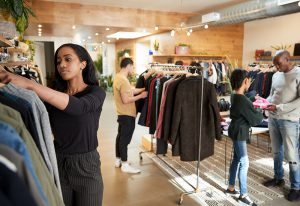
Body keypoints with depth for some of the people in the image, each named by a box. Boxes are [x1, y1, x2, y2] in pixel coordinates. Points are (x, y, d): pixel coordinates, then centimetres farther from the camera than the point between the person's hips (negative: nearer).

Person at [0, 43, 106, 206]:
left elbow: (78, 107, -32)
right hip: (57, 163, 3)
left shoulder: (96, 92, -9)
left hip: (85, 165, -3)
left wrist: (30, 84, -38)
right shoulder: (54, 91, 2)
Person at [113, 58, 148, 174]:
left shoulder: (118, 77, 10)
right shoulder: (123, 80, -22)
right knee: (125, 138, -3)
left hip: (122, 113, 10)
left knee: (120, 136, 17)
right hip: (127, 114, -10)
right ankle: (125, 165, 6)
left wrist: (143, 89, 11)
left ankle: (118, 160, 29)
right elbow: (126, 100, -25)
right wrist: (141, 96, -16)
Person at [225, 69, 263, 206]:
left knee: (236, 160, 17)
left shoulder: (235, 96, 4)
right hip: (239, 133, -10)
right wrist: (261, 113, 1)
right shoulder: (242, 100, -26)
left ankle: (230, 188, 30)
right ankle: (243, 195, 14)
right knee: (244, 163, 0)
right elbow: (255, 119, -16)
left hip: (236, 131, 10)